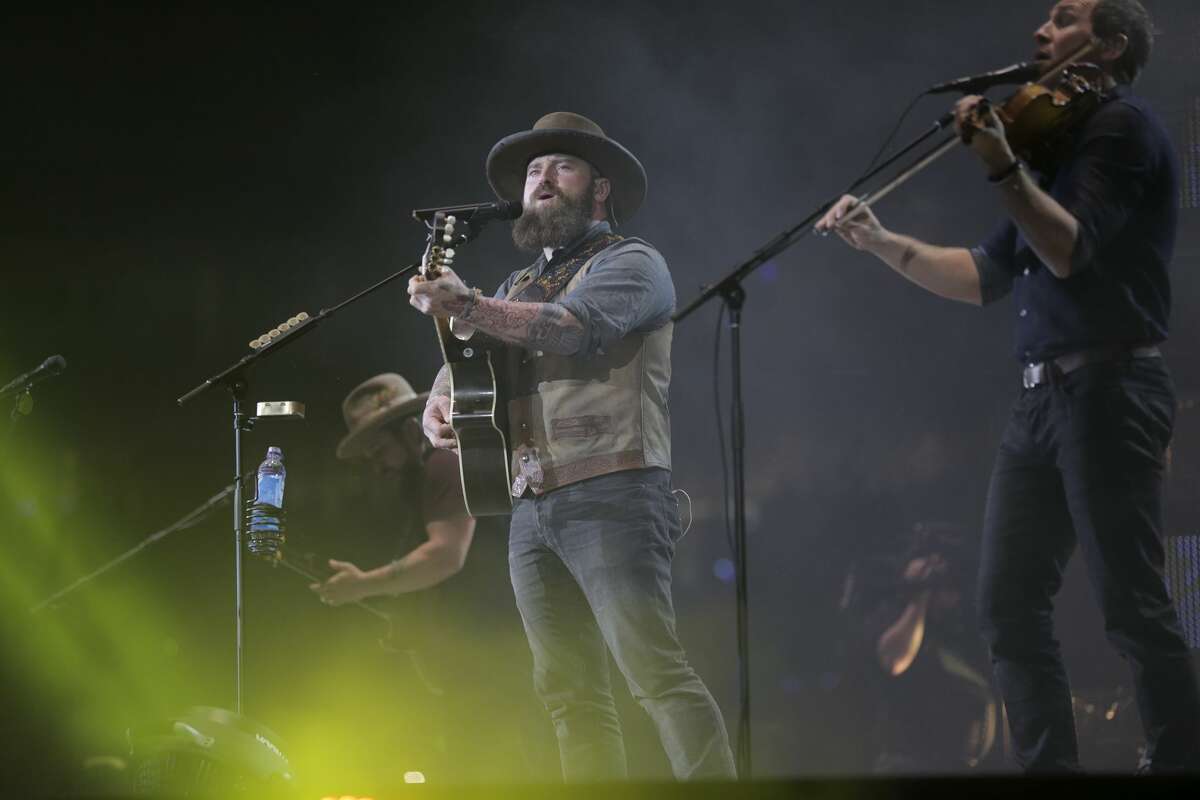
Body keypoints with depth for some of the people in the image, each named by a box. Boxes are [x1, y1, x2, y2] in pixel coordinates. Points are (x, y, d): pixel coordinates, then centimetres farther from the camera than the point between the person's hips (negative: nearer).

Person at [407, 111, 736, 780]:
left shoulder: (631, 263, 3)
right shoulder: (518, 289, 25)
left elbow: (574, 325, -16)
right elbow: (461, 366, 22)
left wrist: (468, 307, -26)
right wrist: (439, 410, -2)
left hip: (611, 493, -7)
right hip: (532, 506, 7)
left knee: (655, 670, -17)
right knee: (570, 692, 2)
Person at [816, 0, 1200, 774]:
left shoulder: (1123, 124, -5)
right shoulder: (1063, 138, 22)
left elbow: (1073, 250, -17)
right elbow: (986, 278, 23)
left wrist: (1003, 167, -26)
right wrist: (883, 243, 16)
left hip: (1107, 389, -9)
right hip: (1045, 393, 9)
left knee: (1133, 606, -10)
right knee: (1010, 604, 4)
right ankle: (1050, 770, 4)